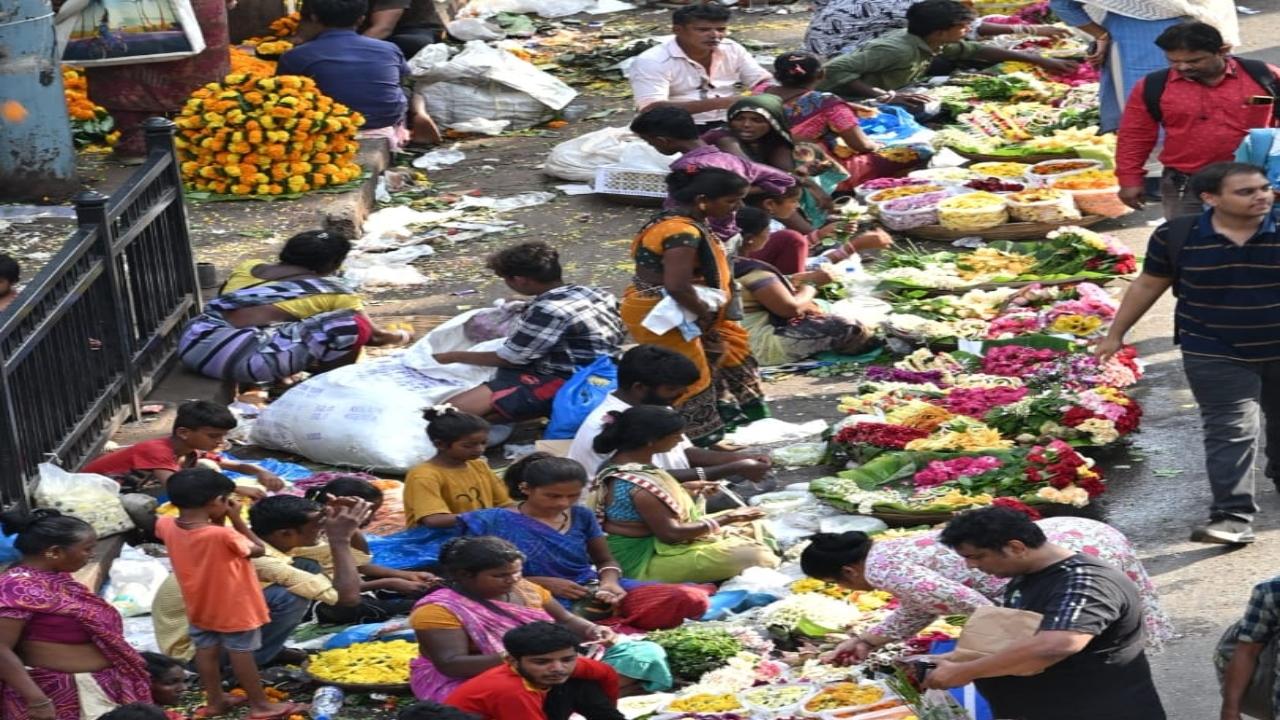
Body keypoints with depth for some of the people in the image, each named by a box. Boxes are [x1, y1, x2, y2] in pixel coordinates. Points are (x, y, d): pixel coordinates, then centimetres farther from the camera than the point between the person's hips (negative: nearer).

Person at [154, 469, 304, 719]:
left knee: (206, 650, 20)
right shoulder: (223, 535, -34)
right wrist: (236, 518, -15)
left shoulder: (167, 527, -15)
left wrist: (218, 520, -7)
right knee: (241, 652, 7)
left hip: (198, 607, 6)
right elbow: (258, 550, -16)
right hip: (234, 607, -6)